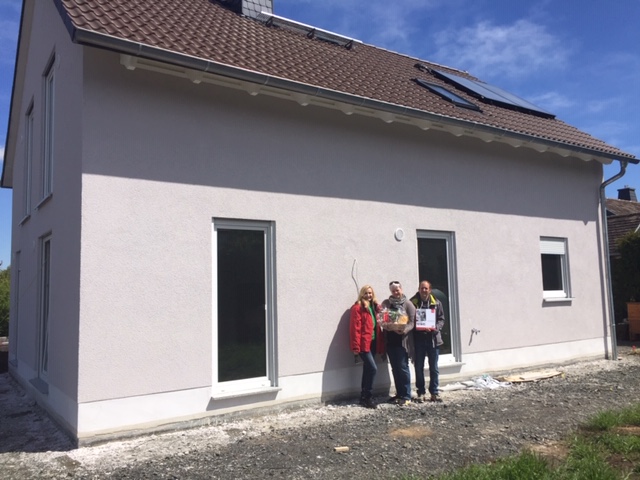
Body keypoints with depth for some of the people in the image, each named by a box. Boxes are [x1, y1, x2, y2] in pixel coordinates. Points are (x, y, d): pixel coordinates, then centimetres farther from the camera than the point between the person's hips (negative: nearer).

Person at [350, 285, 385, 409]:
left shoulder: (374, 307, 15)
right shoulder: (357, 308, -8)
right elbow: (355, 328, -13)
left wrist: (381, 344, 11)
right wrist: (356, 346, -17)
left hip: (373, 342, 8)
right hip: (364, 344, -8)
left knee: (367, 369, 12)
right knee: (373, 368, -13)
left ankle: (364, 397, 20)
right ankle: (368, 397, -2)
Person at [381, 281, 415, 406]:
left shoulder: (408, 304, -1)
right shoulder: (386, 303, 11)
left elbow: (412, 322, -7)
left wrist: (404, 330, -25)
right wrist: (385, 324, -13)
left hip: (402, 340, -4)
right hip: (390, 340, 4)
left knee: (403, 367, -5)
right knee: (395, 368, 10)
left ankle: (406, 396, 3)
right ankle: (399, 394, 20)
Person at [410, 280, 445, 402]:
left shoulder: (436, 303, 4)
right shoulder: (412, 302, -2)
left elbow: (441, 319, 6)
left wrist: (436, 328, -12)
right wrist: (416, 327, -16)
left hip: (433, 339, 1)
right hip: (418, 339, -1)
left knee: (434, 368, 8)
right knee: (419, 367, 6)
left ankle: (434, 392, 18)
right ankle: (421, 393, 17)